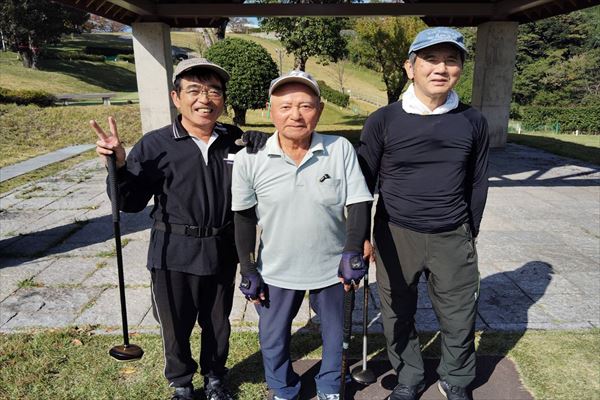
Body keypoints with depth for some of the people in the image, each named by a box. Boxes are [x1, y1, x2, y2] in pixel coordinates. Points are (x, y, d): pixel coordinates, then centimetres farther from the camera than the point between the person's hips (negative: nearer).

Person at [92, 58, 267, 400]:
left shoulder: (236, 141, -4)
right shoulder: (155, 145, -10)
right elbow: (131, 203, -6)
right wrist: (119, 166, -23)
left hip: (222, 252, 2)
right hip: (174, 255, -1)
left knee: (218, 323, 20)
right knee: (176, 326, 16)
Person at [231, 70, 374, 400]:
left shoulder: (341, 150, -14)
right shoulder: (249, 159, -13)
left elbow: (358, 205, -8)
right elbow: (244, 218, -4)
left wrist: (353, 252, -18)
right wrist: (248, 270, -1)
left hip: (331, 267, 0)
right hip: (276, 271, 0)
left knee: (334, 335, 22)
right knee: (273, 340, 19)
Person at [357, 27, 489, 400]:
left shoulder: (473, 122, 0)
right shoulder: (383, 121, -7)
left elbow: (477, 183, 9)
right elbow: (364, 183, -1)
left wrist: (470, 234, 12)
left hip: (453, 239, 2)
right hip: (395, 236, -1)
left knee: (460, 319, 13)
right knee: (398, 317, 14)